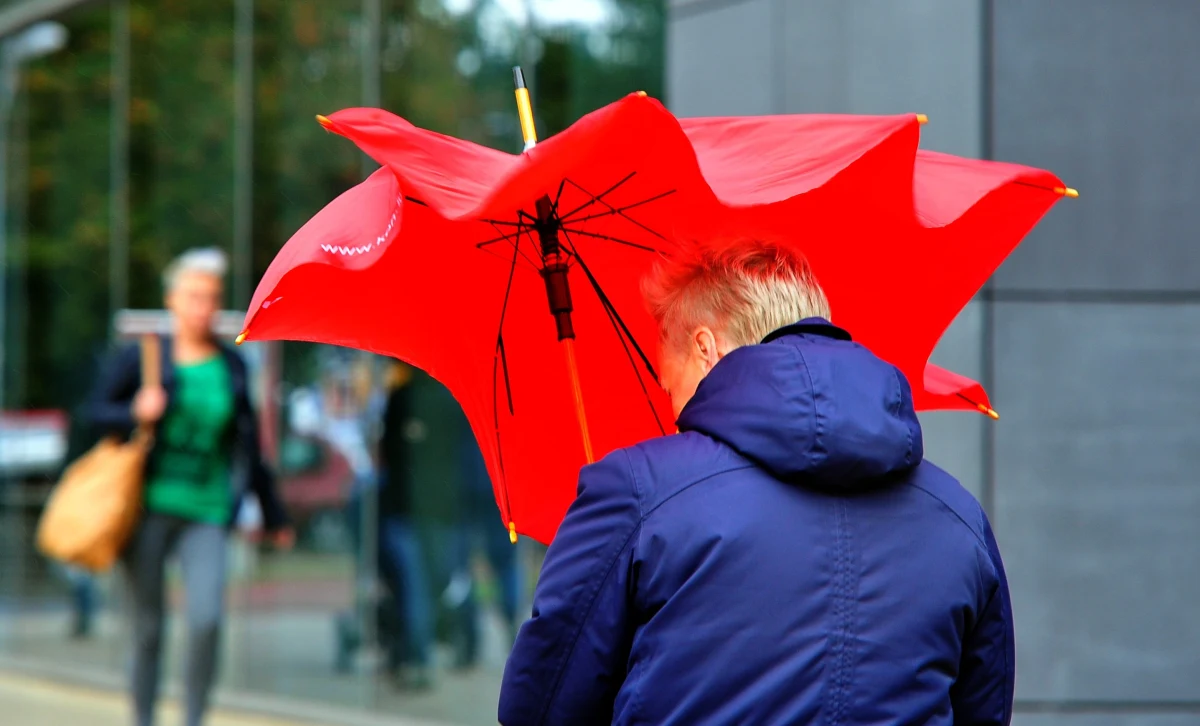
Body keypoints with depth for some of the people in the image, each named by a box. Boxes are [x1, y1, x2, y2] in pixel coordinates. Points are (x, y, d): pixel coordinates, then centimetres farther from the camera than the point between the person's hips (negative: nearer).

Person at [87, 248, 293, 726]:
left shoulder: (231, 366, 9)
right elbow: (98, 410, 6)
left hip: (206, 512, 1)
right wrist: (135, 414, -15)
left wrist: (273, 515, 19)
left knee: (207, 619, -15)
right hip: (149, 504, -1)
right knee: (148, 625, 3)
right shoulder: (142, 357, 0)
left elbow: (249, 448, 16)